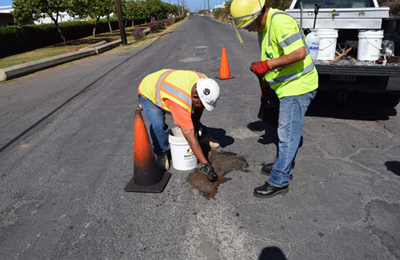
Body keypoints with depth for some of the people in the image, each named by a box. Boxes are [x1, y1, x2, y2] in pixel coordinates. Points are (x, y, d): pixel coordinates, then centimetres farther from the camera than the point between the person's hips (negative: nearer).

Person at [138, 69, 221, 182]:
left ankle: (204, 136, 27)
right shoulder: (181, 103, -47)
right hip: (148, 93, -6)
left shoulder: (204, 83, -26)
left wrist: (196, 123, 0)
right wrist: (205, 164, -40)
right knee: (158, 125, -26)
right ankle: (161, 153, 0)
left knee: (190, 118, 1)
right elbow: (190, 138, -44)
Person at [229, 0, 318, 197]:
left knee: (287, 133, -5)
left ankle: (279, 182, 7)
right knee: (288, 130, 19)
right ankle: (284, 167, 36)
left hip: (297, 87, -10)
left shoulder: (280, 22, -21)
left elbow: (299, 53, -30)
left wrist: (268, 64, -29)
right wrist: (269, 86, 21)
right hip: (288, 86, 10)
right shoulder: (264, 27, 11)